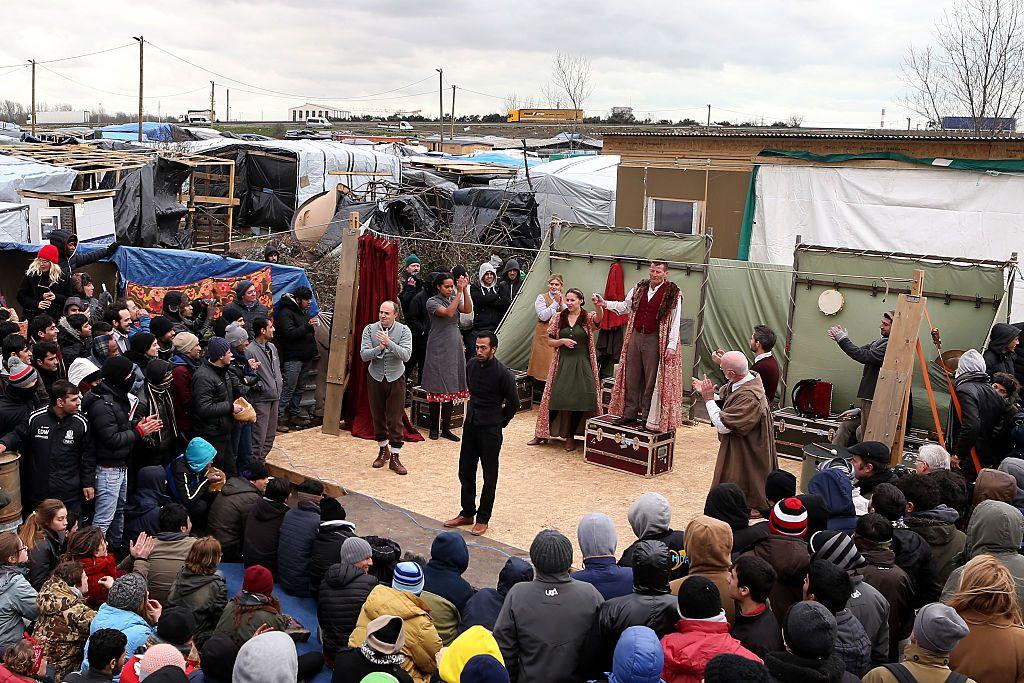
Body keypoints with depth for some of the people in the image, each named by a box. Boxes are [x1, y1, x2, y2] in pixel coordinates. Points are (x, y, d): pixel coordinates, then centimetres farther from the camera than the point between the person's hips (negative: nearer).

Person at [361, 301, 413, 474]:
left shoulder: (403, 331, -7)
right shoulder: (370, 329, -4)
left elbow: (406, 355, -20)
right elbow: (364, 355, -12)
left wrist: (389, 343, -30)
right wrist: (379, 347, -28)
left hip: (396, 378, -2)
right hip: (375, 377, 2)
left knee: (396, 419, -2)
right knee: (378, 416, 12)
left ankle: (394, 457, 5)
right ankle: (383, 451, 30)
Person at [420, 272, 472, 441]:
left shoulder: (454, 299, 9)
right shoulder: (432, 302, -8)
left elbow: (468, 310, -8)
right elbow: (448, 313, -25)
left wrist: (465, 289, -15)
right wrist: (459, 293, -25)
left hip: (454, 348, 6)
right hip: (438, 349, -6)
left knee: (450, 388, 7)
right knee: (437, 388, -1)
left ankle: (446, 428, 14)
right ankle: (434, 427, 10)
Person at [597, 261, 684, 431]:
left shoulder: (672, 294, -5)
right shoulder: (639, 289, 10)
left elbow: (675, 321, -7)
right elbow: (625, 306, 19)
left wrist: (672, 345, -13)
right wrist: (605, 303, 4)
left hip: (654, 340, -5)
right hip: (635, 337, 5)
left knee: (651, 379, 0)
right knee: (631, 377, 8)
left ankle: (648, 416, 9)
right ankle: (630, 412, 18)